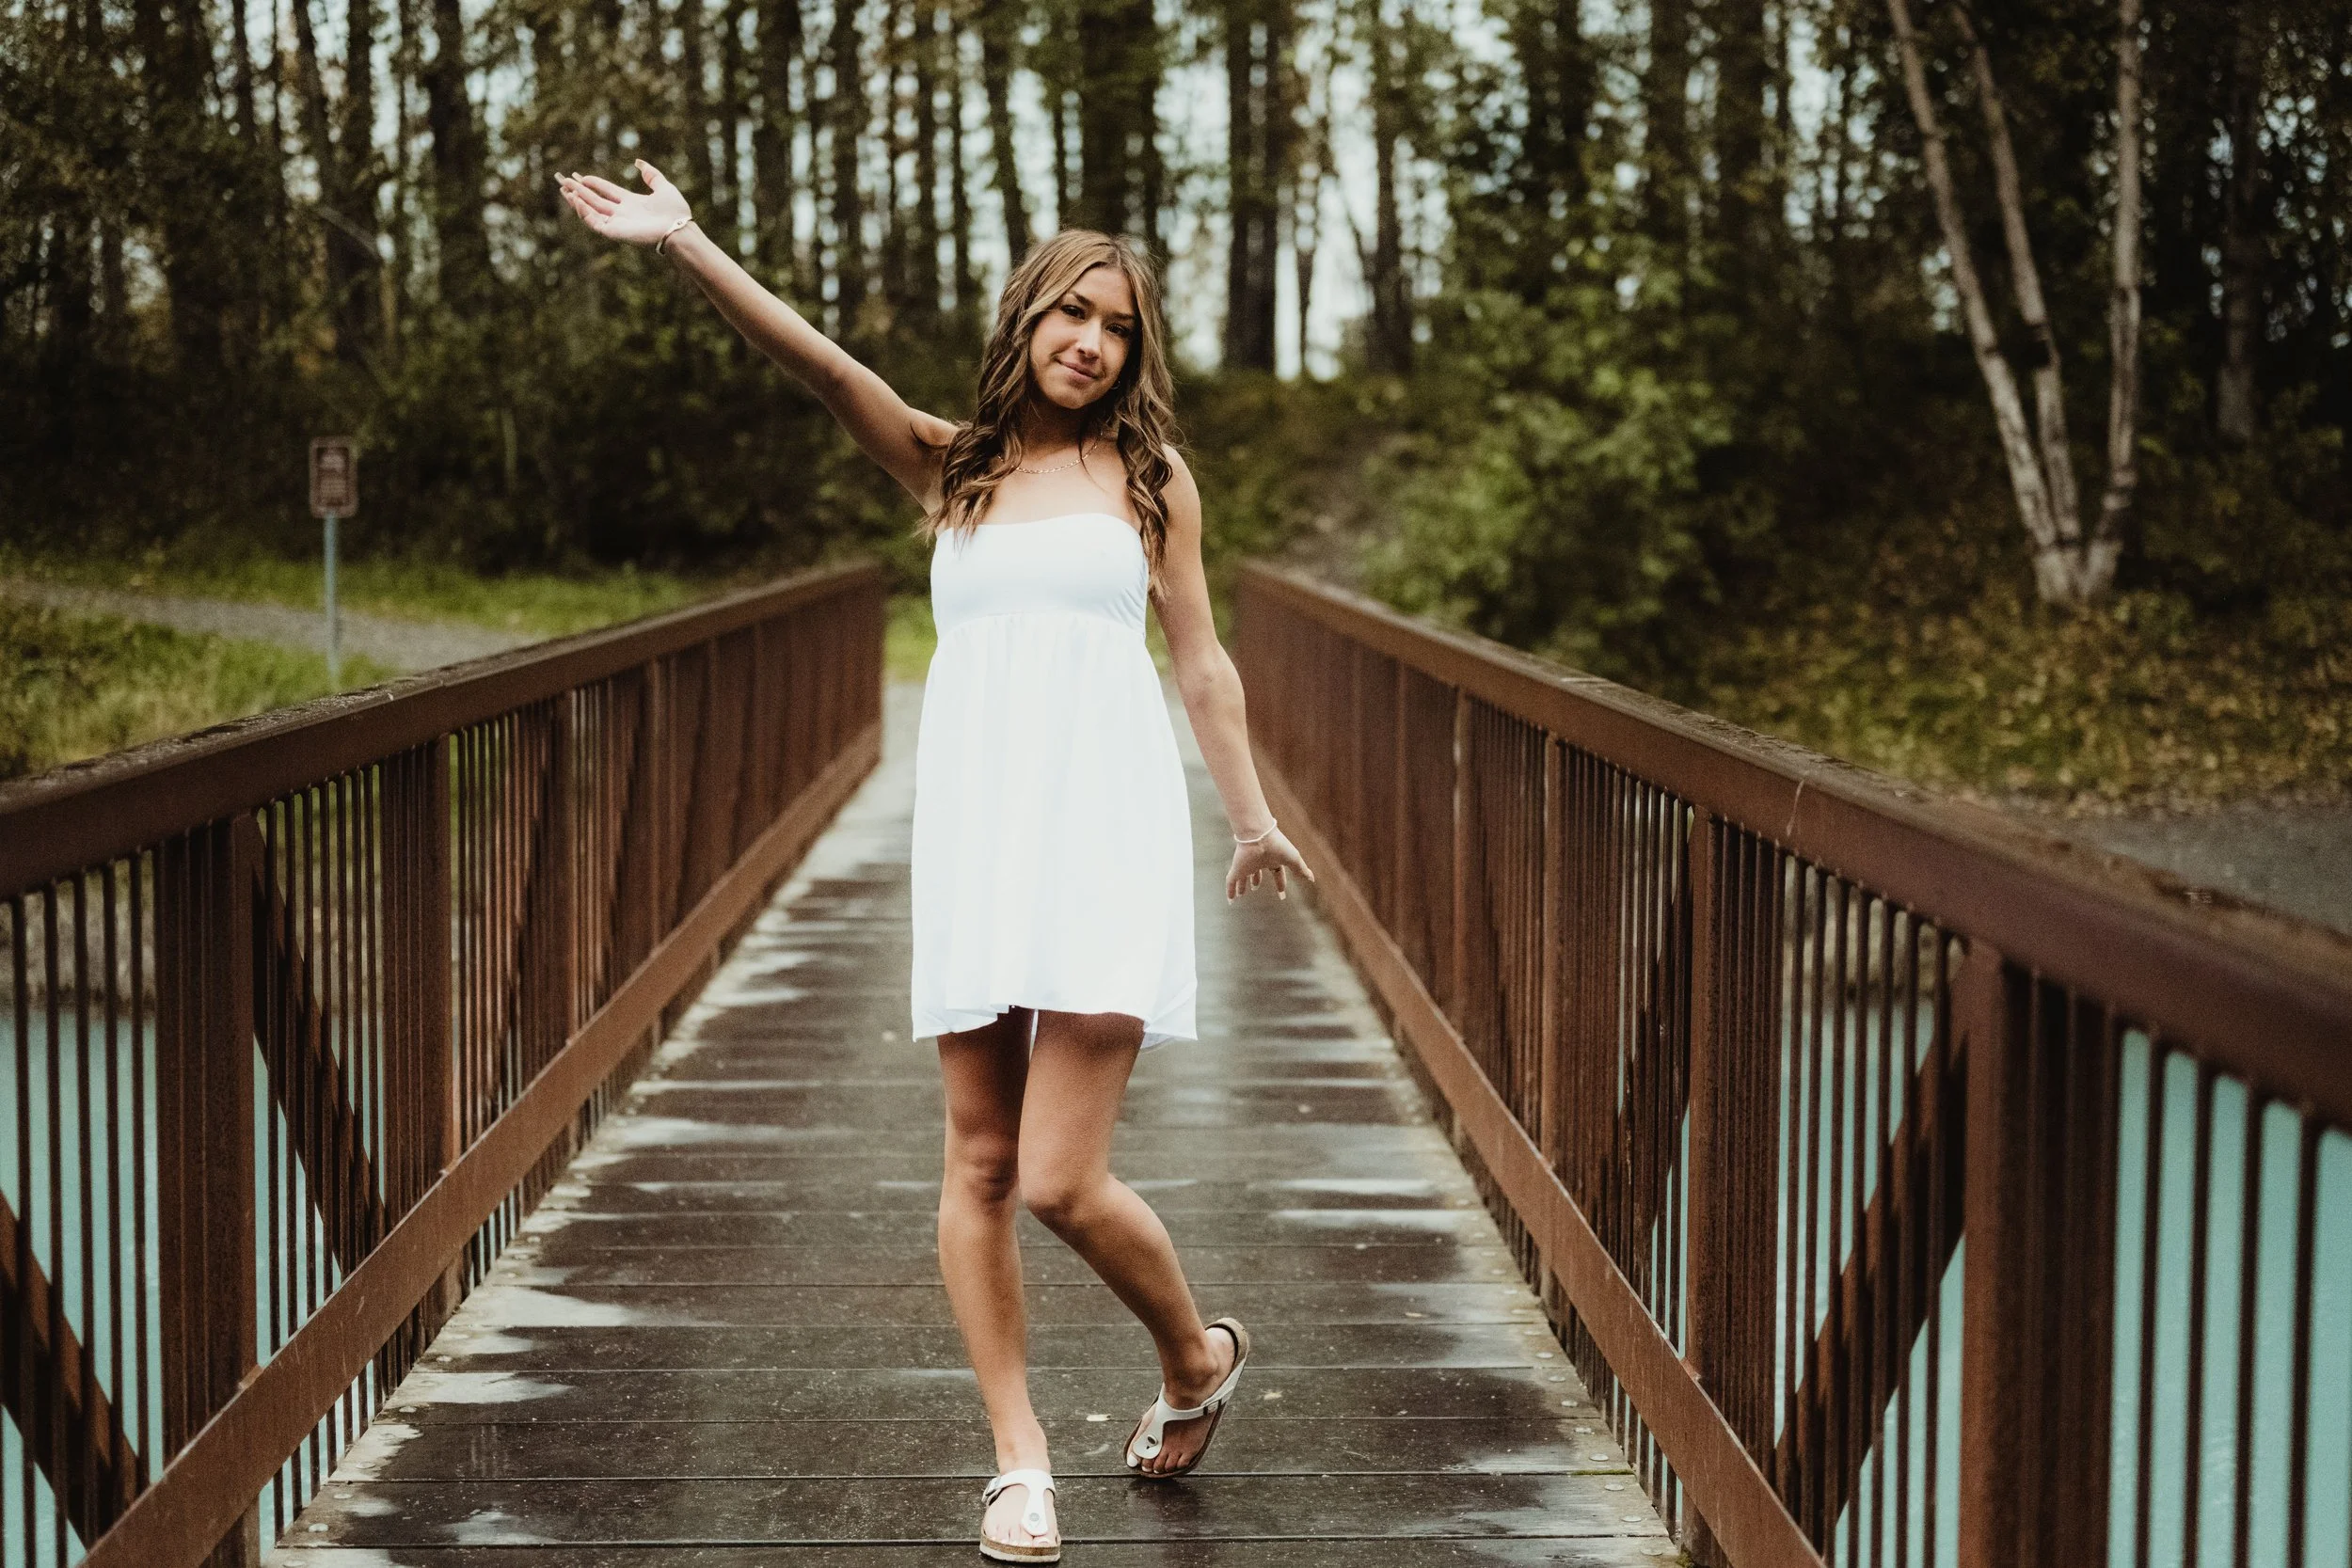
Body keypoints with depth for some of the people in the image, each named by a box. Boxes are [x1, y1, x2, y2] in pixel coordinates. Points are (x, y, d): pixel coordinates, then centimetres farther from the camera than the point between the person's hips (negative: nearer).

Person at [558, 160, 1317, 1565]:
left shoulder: (1148, 476, 10)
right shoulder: (949, 466, 12)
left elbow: (1199, 658, 16)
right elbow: (818, 360, 0)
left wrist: (1253, 817, 22)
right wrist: (683, 245, -11)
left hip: (1103, 822, -3)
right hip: (974, 826, 3)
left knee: (1063, 1178, -10)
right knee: (981, 1162, 3)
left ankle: (1197, 1359, 17)